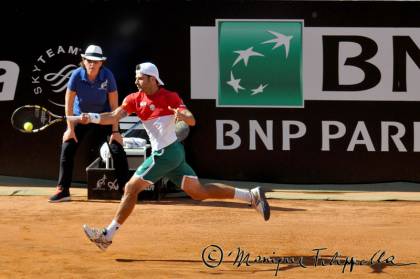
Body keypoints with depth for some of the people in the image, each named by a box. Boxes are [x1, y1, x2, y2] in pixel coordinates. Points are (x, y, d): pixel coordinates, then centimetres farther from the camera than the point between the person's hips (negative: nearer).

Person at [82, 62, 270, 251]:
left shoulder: (170, 97, -9)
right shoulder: (134, 99, 8)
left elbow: (192, 121, -14)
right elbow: (114, 117, -1)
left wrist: (182, 116, -36)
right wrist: (92, 117, -17)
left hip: (167, 153, -7)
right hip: (170, 153, 7)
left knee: (131, 188, -6)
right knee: (198, 191, 10)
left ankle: (107, 235, 0)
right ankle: (252, 195, 13)